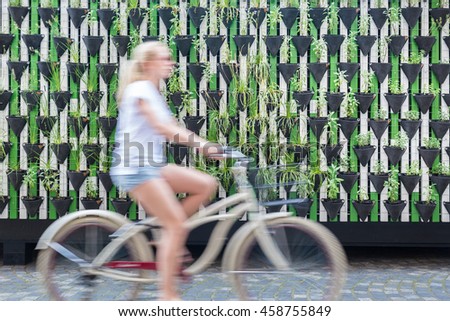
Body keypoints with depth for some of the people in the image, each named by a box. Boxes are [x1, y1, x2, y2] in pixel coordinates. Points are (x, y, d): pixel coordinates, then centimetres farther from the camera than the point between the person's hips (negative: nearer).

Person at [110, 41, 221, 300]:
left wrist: (205, 145, 5)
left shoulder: (153, 93, 19)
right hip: (135, 168, -9)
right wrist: (203, 145, -30)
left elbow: (172, 130, 15)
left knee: (207, 184, -2)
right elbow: (161, 127, -23)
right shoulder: (140, 89, -10)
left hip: (152, 165, 9)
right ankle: (168, 294, -7)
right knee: (176, 223, -13)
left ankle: (170, 240, 4)